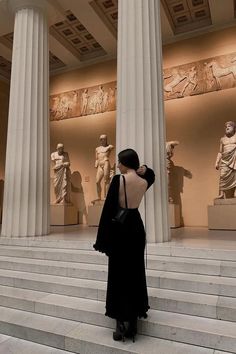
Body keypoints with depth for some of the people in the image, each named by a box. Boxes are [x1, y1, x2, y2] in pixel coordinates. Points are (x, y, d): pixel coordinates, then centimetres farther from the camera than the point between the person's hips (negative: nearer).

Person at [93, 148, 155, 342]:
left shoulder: (118, 179, -15)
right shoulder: (144, 181, 0)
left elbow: (108, 208, -15)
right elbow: (150, 174, 27)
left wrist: (103, 238, -9)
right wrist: (143, 170, 4)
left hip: (120, 228, -5)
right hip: (137, 227, 5)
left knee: (119, 276, 7)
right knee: (135, 274, 16)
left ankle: (122, 324, 14)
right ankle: (132, 322, 28)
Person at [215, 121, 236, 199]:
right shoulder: (222, 139, 18)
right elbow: (220, 152, 18)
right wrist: (217, 162, 9)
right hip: (225, 160, 2)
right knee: (223, 176, -9)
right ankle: (221, 194, -12)